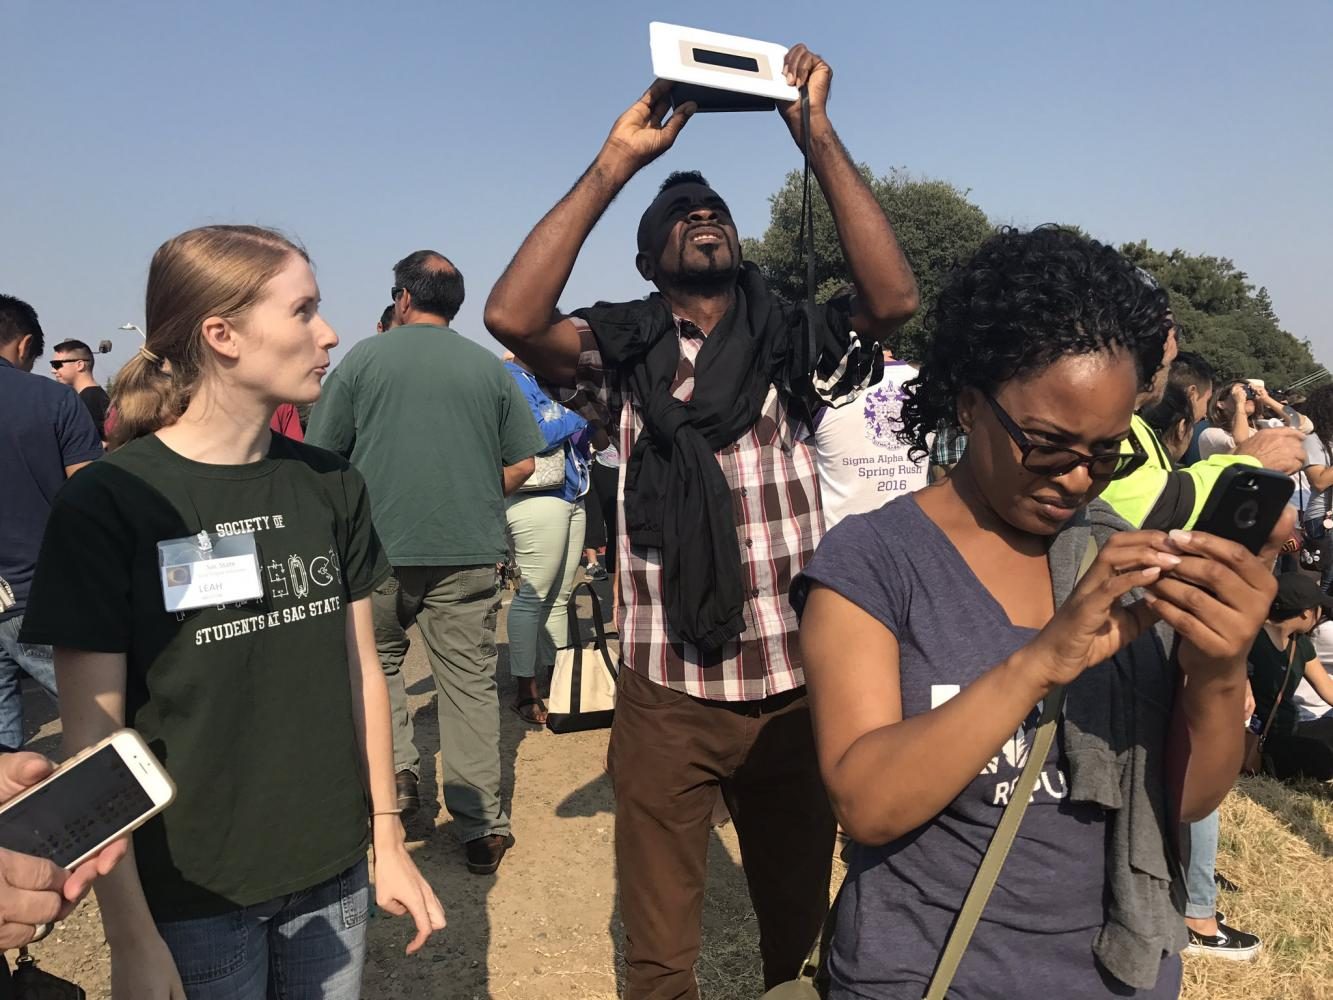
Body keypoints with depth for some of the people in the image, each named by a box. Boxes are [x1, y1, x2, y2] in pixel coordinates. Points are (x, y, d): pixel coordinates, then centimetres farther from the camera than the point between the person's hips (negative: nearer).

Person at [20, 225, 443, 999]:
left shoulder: (331, 485, -1)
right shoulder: (106, 505, -14)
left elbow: (361, 669, 4)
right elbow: (94, 733, -12)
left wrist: (388, 837, 7)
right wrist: (129, 936, -12)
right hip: (189, 897, -4)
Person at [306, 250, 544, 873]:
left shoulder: (364, 359, 2)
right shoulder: (491, 368, 6)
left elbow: (322, 456, 2)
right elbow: (522, 463, 7)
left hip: (381, 547, -1)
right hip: (471, 552, 1)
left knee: (376, 661, 21)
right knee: (471, 682, 5)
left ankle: (395, 774, 12)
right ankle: (481, 826, 9)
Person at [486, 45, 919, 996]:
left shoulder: (796, 342, 3)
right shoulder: (624, 351, 0)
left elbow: (894, 297, -15)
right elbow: (512, 315, -17)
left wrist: (817, 133, -14)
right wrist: (615, 161, -14)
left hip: (795, 692, 1)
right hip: (666, 697, -1)